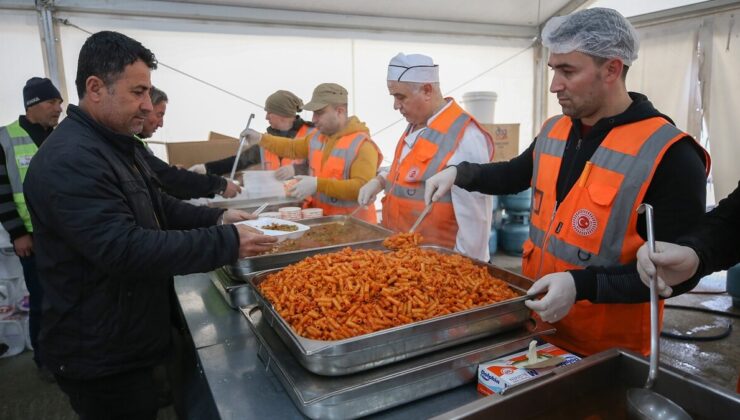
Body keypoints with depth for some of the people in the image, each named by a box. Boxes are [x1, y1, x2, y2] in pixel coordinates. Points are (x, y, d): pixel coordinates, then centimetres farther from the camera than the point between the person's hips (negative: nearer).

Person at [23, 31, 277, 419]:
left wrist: (216, 218, -2)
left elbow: (159, 208, 15)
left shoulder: (118, 144, 9)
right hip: (101, 357, -10)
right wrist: (226, 242, -29)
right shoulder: (68, 161, -25)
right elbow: (124, 249, -32)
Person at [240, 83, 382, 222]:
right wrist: (261, 139, 18)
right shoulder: (317, 137, 11)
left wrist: (318, 184, -29)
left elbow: (362, 188, -26)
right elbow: (292, 147, 29)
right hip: (319, 218, 7)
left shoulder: (362, 145, -16)